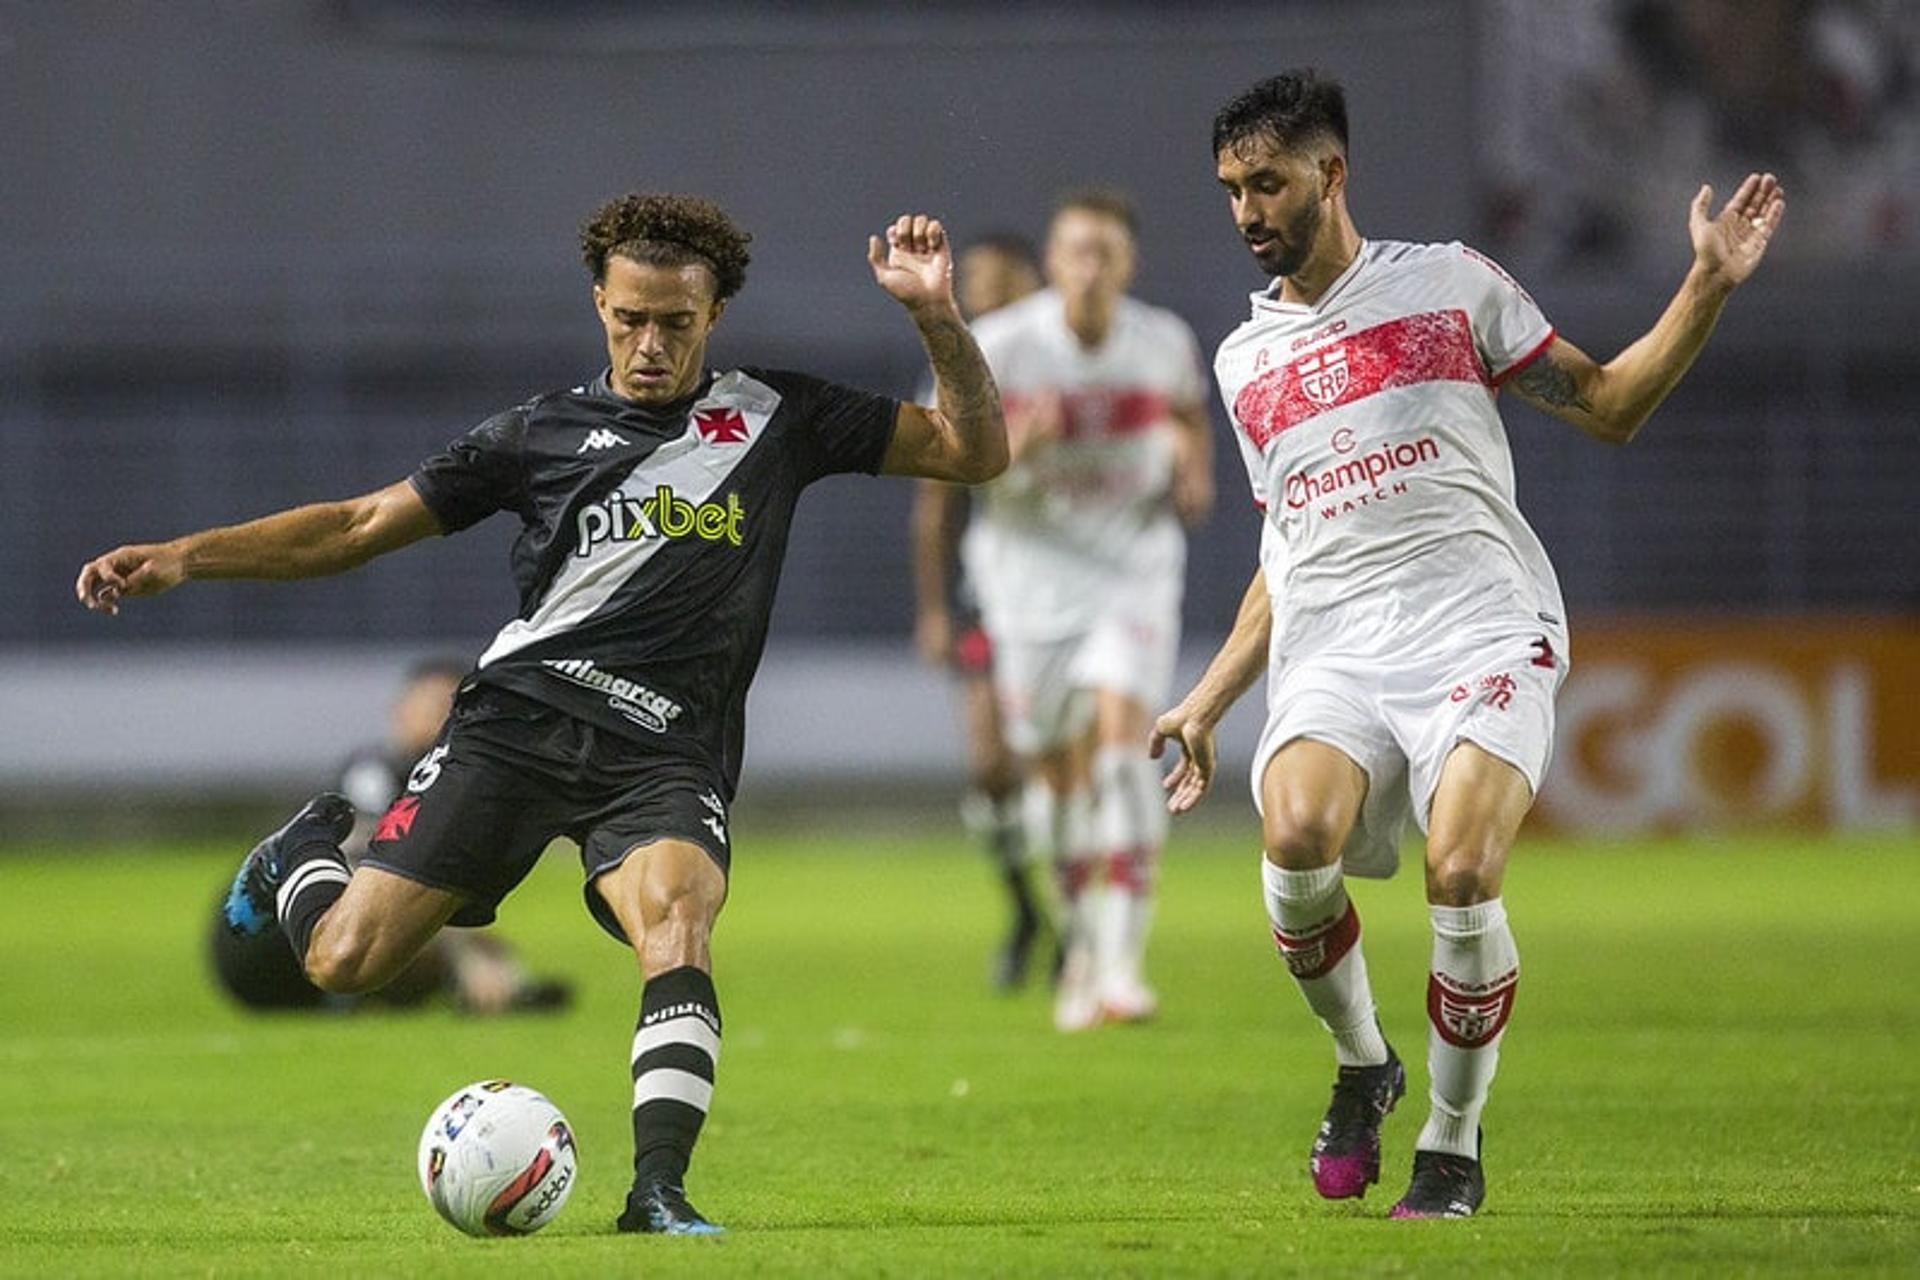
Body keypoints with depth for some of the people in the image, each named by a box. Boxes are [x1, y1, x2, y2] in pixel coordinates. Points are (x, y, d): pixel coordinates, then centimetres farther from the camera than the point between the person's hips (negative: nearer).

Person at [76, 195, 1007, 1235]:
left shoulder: (778, 417, 12)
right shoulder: (546, 432, 11)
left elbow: (976, 451, 12)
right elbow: (361, 526, 13)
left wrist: (936, 318, -4)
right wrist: (183, 556, 4)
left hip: (665, 754, -1)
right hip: (519, 716, 1)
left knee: (676, 917, -33)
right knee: (344, 960, -6)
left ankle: (657, 1191, -34)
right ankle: (305, 857, 29)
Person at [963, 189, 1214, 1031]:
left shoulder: (1164, 343, -4)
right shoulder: (999, 346, -12)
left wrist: (1196, 470, -1)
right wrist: (1014, 441, -28)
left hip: (1134, 563, 0)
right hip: (1033, 563, 0)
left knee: (1120, 735, -19)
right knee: (1058, 768, 5)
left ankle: (1121, 959, -24)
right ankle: (1083, 941, 28)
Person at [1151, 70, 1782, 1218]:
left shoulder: (1449, 284, 9)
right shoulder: (1245, 361, 20)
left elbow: (1609, 406, 12)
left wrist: (1709, 286, 0)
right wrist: (1207, 702, 22)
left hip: (1482, 635, -3)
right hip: (1331, 655, 3)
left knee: (1461, 872, -27)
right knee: (1297, 834, -29)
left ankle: (1454, 1143, -4)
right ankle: (1361, 1064, -1)